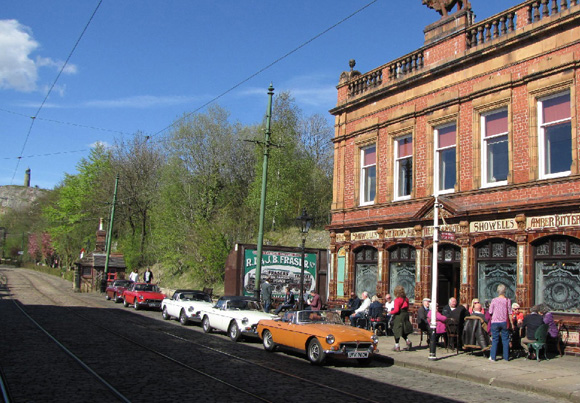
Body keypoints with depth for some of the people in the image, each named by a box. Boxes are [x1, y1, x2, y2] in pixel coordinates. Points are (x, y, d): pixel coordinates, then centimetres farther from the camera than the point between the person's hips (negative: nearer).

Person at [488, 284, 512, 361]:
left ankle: (493, 357, 6)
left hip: (495, 322, 0)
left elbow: (490, 312, -1)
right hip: (504, 322, 0)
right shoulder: (508, 300, -4)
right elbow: (510, 313, -3)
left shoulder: (494, 300, -6)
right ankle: (506, 357, 12)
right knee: (505, 339, 9)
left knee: (495, 340, 5)